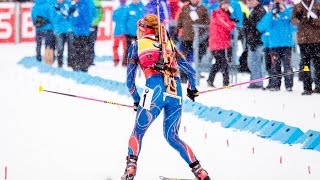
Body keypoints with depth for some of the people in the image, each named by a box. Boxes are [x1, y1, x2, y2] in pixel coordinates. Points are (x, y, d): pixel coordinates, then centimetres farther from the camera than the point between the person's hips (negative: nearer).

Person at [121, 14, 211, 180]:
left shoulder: (137, 45, 15)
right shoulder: (169, 44, 24)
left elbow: (129, 80, 14)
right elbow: (191, 72, 23)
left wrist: (136, 100, 29)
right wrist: (192, 89, 41)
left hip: (155, 91, -3)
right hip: (176, 93, 3)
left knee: (137, 133, 13)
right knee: (172, 137, 17)